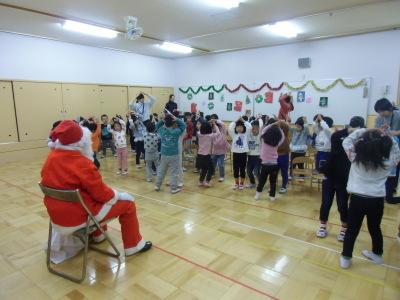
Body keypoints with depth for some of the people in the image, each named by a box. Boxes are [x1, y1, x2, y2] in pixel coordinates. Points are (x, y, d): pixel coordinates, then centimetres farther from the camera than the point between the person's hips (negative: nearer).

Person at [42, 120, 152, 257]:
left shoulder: (51, 157, -2)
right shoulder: (82, 163, -26)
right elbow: (101, 193, -19)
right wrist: (116, 194, 1)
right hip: (80, 216, -8)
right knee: (128, 201, 4)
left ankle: (98, 235, 49)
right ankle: (133, 245, 17)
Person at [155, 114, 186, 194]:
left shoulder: (161, 130, -4)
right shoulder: (176, 131, -13)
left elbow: (157, 125, 16)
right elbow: (183, 125, 0)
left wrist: (162, 120, 0)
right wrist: (177, 120, -9)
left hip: (164, 155, 4)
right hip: (174, 155, -4)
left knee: (161, 171, 18)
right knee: (174, 172, 4)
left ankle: (157, 186, 27)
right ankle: (174, 188, 8)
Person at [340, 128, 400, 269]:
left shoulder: (356, 158, -12)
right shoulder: (388, 162, -8)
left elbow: (346, 142, 2)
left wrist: (362, 131, 0)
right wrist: (387, 137, 1)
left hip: (358, 198, -2)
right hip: (377, 200, 2)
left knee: (352, 229, 10)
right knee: (375, 228, 23)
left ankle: (346, 258, 19)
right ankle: (377, 254, 44)